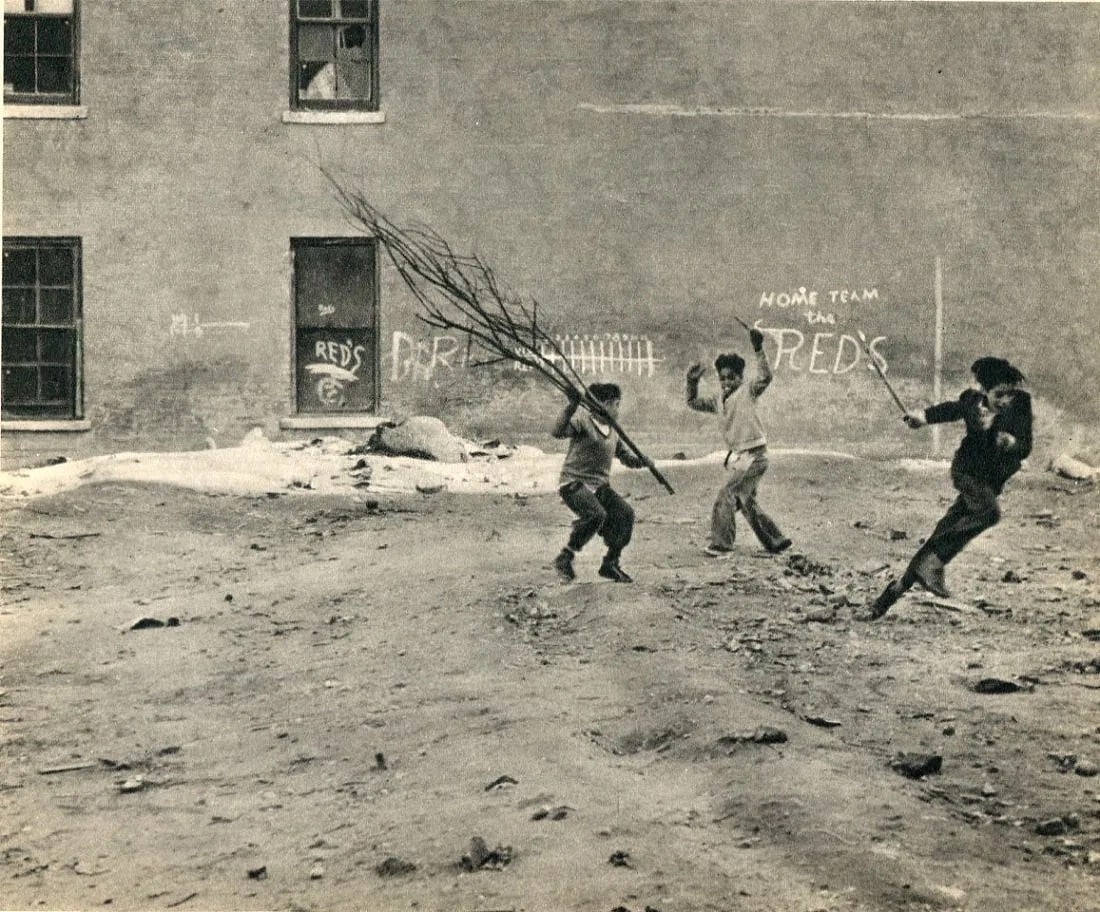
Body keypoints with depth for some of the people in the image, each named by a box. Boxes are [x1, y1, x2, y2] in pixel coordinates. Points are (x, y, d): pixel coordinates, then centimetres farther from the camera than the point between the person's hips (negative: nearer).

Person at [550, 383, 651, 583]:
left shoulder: (612, 431, 15)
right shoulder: (583, 420, -9)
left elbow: (625, 456, 19)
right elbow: (558, 432, -26)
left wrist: (640, 461, -3)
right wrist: (572, 406, -36)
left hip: (600, 486, 7)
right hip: (575, 483, -7)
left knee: (626, 513, -10)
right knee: (596, 514, -30)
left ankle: (610, 564, 6)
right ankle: (564, 559, -14)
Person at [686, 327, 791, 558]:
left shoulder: (747, 392, -8)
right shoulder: (718, 402, 13)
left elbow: (765, 377, -25)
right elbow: (693, 403, 17)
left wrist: (758, 350, -32)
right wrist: (692, 383, 0)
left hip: (753, 456, -9)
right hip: (740, 457, 9)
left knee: (726, 495, -11)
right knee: (746, 501, 17)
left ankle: (721, 545, -7)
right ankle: (776, 541, 27)